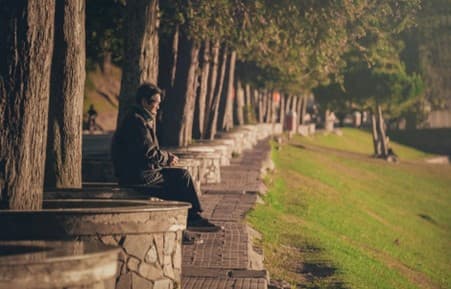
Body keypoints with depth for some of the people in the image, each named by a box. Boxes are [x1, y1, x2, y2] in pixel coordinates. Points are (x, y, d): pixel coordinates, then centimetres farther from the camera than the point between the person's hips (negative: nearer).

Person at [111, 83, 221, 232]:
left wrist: (167, 156, 4)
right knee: (182, 176, -10)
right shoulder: (137, 121, -15)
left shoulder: (145, 119, 18)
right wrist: (167, 158, -6)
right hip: (136, 174, -10)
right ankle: (193, 218, 1)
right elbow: (148, 152, -21)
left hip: (140, 170, 10)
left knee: (182, 174, 7)